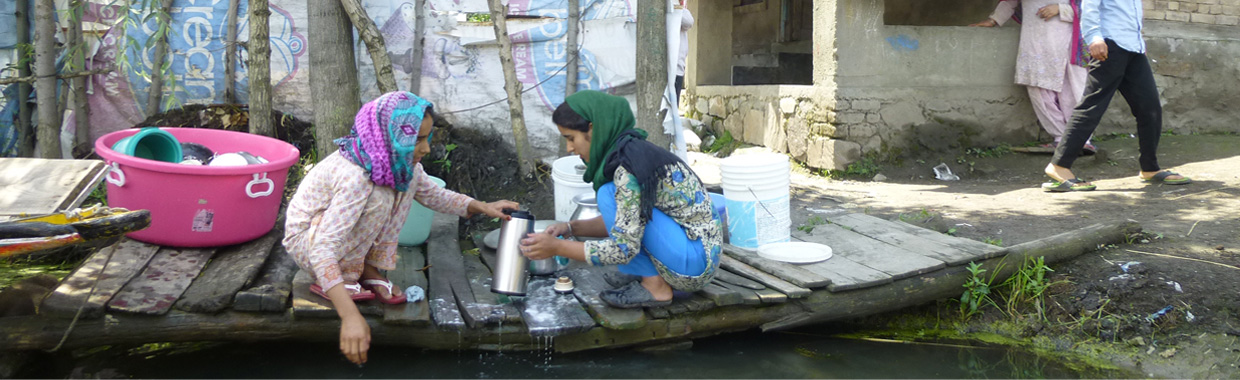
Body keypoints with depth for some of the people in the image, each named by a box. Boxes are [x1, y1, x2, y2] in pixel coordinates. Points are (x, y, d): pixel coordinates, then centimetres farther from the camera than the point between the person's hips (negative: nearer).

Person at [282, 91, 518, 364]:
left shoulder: (400, 161, -10)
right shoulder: (355, 177, -35)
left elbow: (432, 195, 8)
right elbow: (321, 249, -40)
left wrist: (481, 207, -8)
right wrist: (350, 316, -47)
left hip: (340, 224, 8)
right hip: (306, 240, -8)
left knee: (409, 178, -6)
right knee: (378, 198, -31)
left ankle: (367, 270, -2)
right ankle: (335, 281, -12)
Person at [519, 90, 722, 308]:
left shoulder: (628, 167, -21)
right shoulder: (632, 151, 7)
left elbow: (624, 248, -22)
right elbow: (620, 223, 17)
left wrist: (556, 248, -17)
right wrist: (571, 228, 6)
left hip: (695, 263, -10)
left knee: (610, 194, -16)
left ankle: (655, 287, -9)